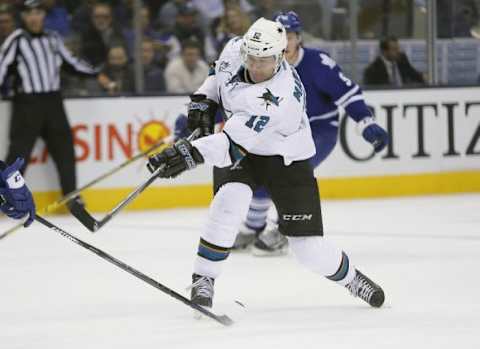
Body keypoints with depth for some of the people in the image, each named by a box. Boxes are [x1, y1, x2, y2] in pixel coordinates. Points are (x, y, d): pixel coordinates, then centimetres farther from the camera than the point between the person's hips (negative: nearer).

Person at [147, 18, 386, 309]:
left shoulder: (282, 97, -36)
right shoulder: (235, 50, -16)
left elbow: (235, 142, -41)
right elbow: (220, 73, 11)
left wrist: (192, 154, -50)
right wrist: (204, 100, -3)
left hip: (287, 161, -4)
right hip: (240, 153, 4)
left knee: (310, 250, -4)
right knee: (230, 202, -29)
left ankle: (349, 277, 28)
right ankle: (203, 281, -16)